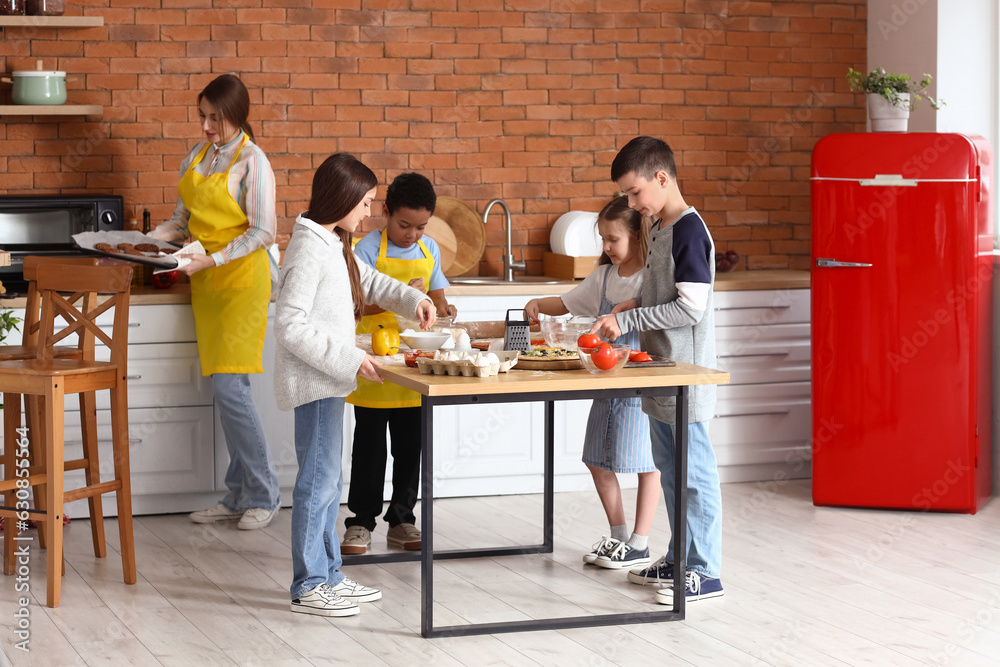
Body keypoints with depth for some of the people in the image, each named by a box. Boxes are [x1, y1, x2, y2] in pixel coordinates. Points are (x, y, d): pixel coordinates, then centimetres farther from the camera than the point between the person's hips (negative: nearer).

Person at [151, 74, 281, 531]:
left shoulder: (252, 162, -9)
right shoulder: (197, 157, 13)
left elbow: (261, 233, -13)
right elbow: (183, 219, 18)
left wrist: (211, 260, -20)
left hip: (242, 277, -7)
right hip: (206, 281, 7)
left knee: (229, 387, -12)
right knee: (224, 390, 7)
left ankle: (262, 496, -2)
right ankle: (239, 497, 12)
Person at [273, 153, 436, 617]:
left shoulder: (333, 245, 13)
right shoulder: (309, 249, -18)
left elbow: (368, 282, 31)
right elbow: (291, 326, -23)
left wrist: (411, 299, 14)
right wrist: (350, 358, -23)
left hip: (330, 379, 10)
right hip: (313, 382, -10)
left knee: (329, 481, 15)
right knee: (318, 481, -5)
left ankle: (329, 574, 23)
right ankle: (308, 587, 2)